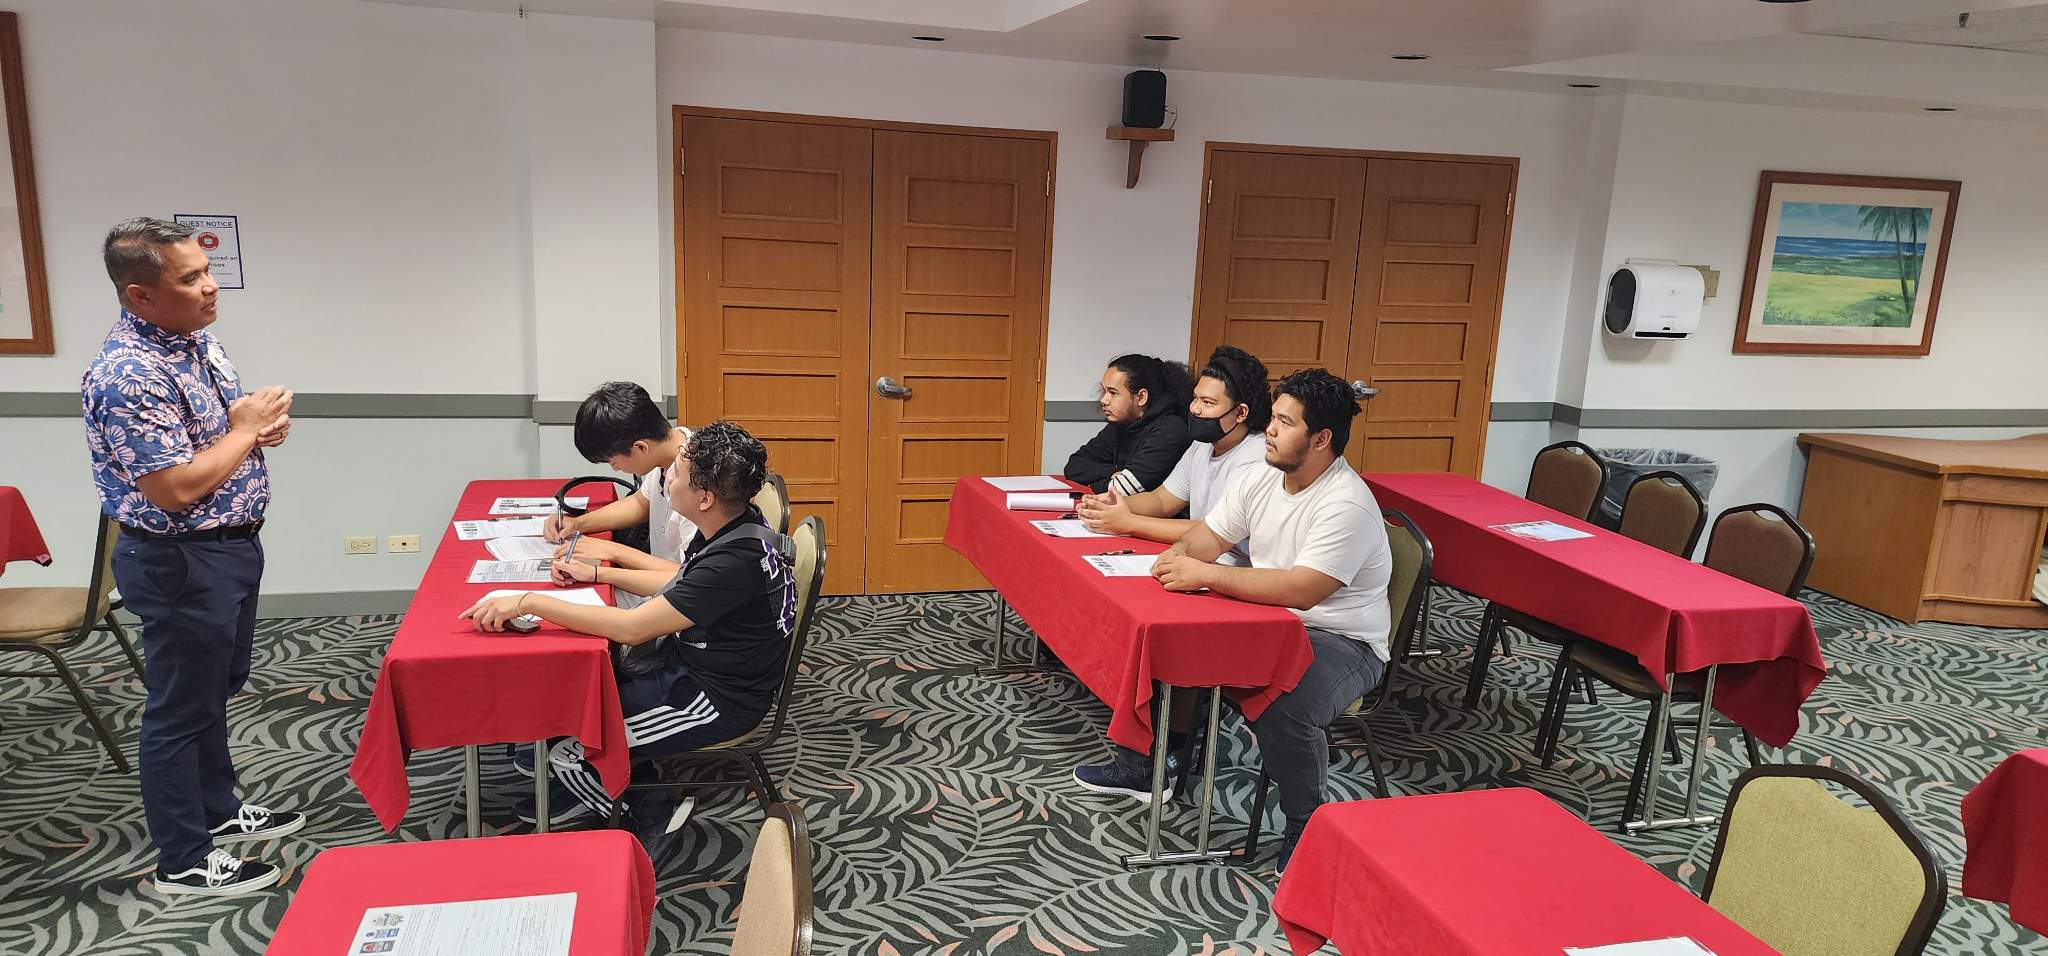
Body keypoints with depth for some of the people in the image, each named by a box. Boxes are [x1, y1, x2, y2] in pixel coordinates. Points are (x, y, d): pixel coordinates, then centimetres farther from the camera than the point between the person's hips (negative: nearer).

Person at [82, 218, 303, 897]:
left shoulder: (197, 339, 4)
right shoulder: (128, 376, -25)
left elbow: (226, 426, 18)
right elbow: (177, 488, -29)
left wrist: (261, 421, -6)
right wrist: (247, 428, -18)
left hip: (232, 546, 9)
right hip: (182, 563, -9)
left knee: (217, 688, 23)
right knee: (180, 709, 5)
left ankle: (219, 811, 41)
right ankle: (185, 864, 19)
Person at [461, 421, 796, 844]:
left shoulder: (735, 561, -33)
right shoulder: (733, 524, -4)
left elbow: (632, 628, -32)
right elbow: (677, 584, 16)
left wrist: (529, 601, -28)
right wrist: (597, 573, 11)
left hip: (716, 702, -9)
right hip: (691, 666, 9)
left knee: (568, 754, -5)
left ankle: (650, 814, 17)